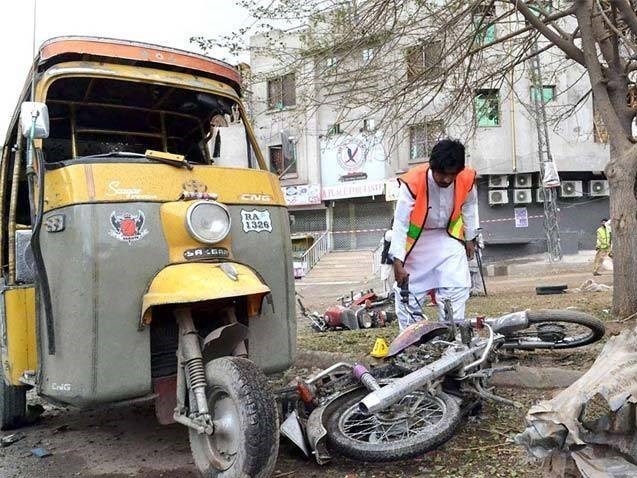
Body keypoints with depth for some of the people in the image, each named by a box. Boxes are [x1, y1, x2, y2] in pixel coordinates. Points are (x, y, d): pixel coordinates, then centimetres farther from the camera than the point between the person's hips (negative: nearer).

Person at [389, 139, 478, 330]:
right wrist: (398, 262, -32)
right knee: (408, 291, 0)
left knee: (456, 288, -5)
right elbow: (400, 224, -29)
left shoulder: (467, 179, -21)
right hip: (416, 238, -2)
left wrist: (470, 238, 9)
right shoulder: (412, 182, -32)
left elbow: (469, 207, 1)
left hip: (448, 236, 3)